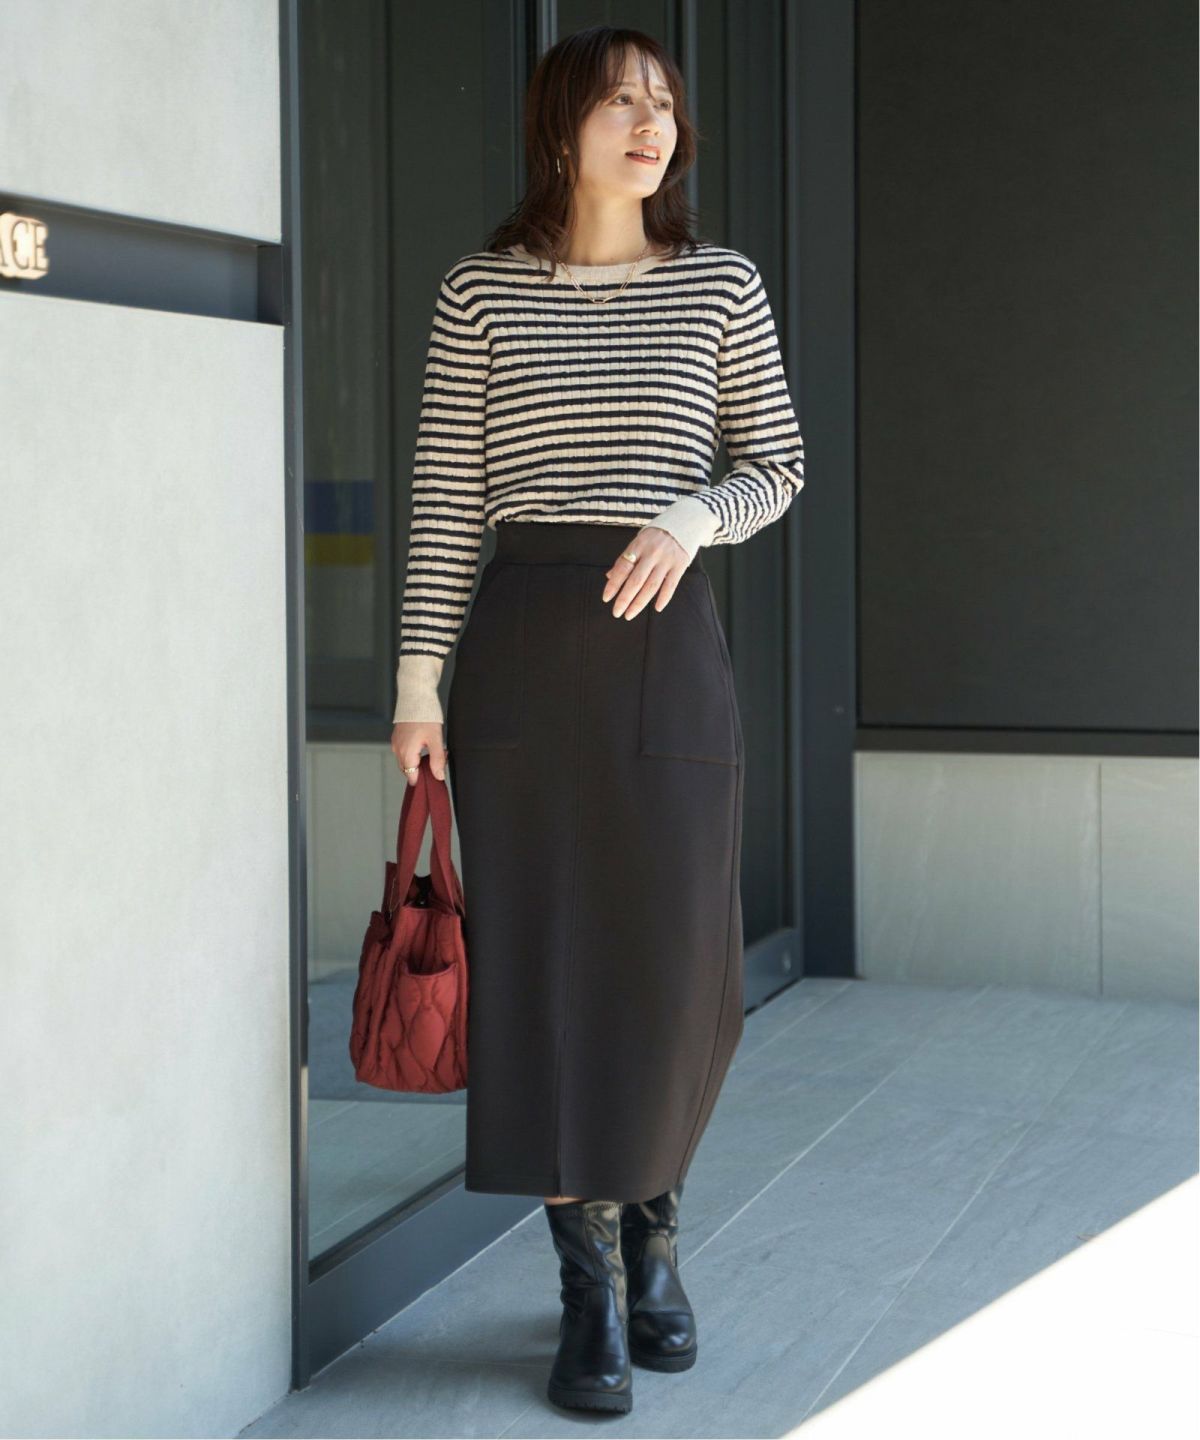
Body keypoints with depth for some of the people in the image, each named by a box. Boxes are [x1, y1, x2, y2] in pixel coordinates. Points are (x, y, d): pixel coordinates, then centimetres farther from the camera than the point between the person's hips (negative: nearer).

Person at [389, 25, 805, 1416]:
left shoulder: (721, 285, 8)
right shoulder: (481, 295, 5)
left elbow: (777, 467, 12)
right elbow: (446, 500, 3)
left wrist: (696, 515, -10)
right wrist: (420, 678, -2)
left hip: (667, 638, 1)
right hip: (521, 640, -1)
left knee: (675, 960, 3)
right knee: (544, 956, -1)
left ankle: (649, 1227, 27)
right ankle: (591, 1282, 9)